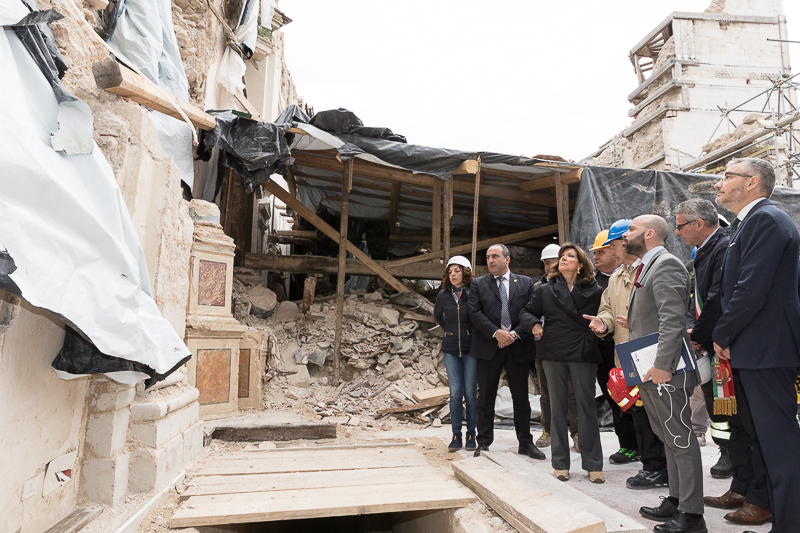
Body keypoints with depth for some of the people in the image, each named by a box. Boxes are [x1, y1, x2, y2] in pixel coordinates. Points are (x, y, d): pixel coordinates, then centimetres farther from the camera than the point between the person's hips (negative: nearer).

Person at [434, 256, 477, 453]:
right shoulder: (443, 295, 2)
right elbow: (437, 315, 20)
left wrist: (473, 333, 0)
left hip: (471, 348, -2)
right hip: (451, 348, 2)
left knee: (470, 392, 3)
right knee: (455, 392, 2)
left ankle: (471, 435, 14)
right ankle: (456, 435, 12)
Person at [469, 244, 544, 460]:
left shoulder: (525, 283, 8)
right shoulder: (478, 284, 6)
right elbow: (475, 313, -4)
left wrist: (515, 333, -12)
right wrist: (496, 333, -15)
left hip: (518, 346, 1)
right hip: (488, 347, 0)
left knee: (521, 397, 10)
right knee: (486, 396, 6)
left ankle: (525, 442, 23)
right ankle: (484, 442, 18)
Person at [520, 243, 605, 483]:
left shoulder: (595, 291, 2)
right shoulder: (546, 290, 8)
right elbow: (527, 312, 14)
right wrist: (533, 324, -4)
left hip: (583, 355, -2)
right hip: (553, 354, 2)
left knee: (586, 406, 4)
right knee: (557, 407, 9)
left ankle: (593, 464, 18)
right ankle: (561, 463, 21)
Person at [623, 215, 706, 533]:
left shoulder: (666, 264, -12)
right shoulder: (646, 268, 19)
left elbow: (672, 320, -22)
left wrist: (662, 365, -26)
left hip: (665, 373, -10)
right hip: (649, 374, 10)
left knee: (681, 441, -1)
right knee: (669, 440, 17)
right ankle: (676, 501, 28)